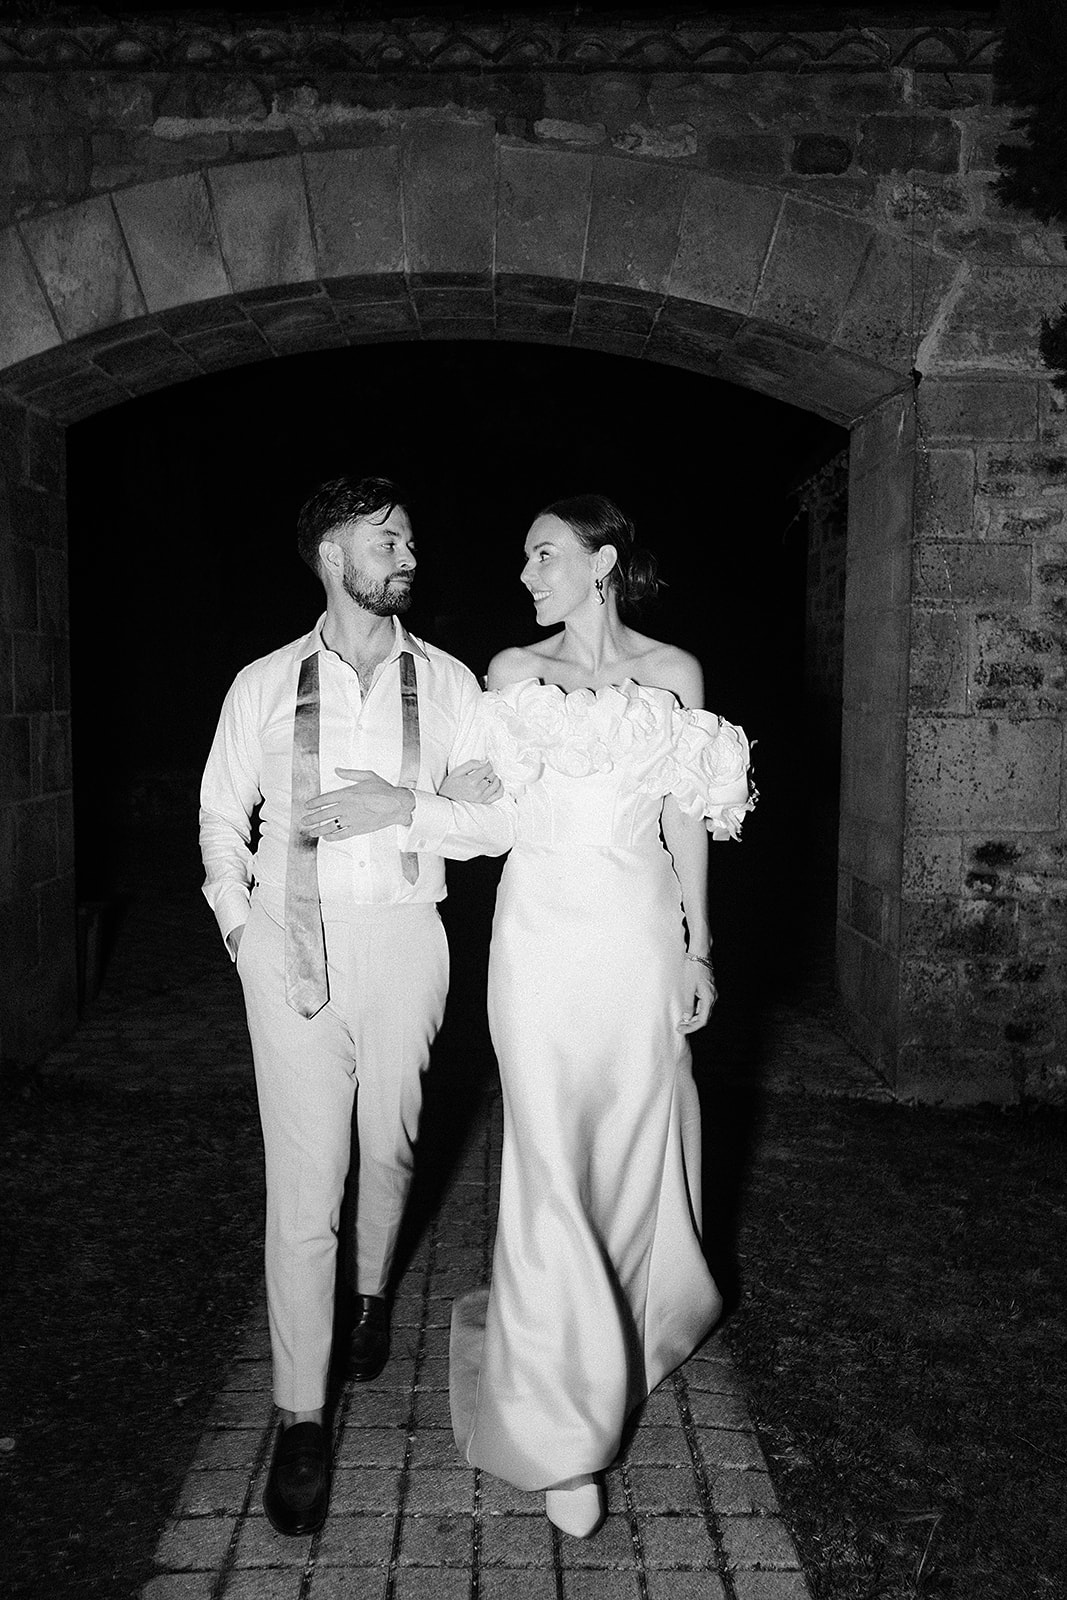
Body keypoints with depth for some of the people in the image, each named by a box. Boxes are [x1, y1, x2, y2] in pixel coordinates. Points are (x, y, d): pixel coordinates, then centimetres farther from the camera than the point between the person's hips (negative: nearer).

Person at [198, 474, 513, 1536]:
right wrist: (237, 921, -1)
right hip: (290, 943, -1)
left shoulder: (446, 682, 4)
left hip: (401, 938, 1)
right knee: (302, 1179, -2)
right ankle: (300, 1419, 10)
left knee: (389, 1144, 16)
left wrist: (405, 807, -16)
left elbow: (497, 821, 0)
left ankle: (372, 1292, 47)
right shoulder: (264, 685, 4)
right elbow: (222, 813, 11)